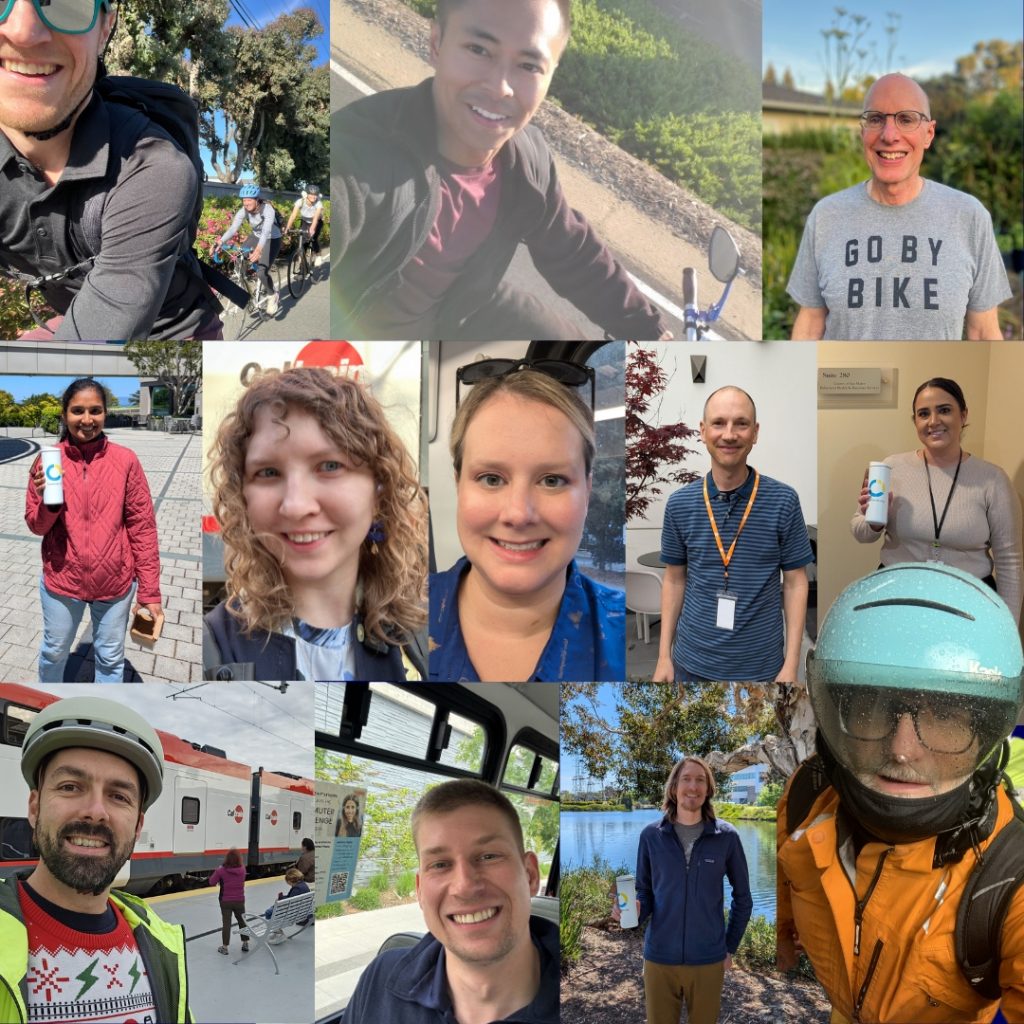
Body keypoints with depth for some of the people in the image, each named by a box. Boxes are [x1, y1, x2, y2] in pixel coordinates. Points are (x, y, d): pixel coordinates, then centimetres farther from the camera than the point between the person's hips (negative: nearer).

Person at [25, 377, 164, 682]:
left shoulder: (126, 460, -11)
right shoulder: (48, 461, -7)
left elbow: (142, 527, -7)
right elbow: (36, 526, 0)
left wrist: (150, 590, -8)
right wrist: (48, 502, -23)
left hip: (116, 582, -1)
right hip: (61, 579, 2)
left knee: (111, 659, 15)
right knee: (54, 653, 21)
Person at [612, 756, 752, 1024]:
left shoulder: (726, 837, -3)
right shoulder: (651, 835, -1)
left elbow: (743, 898, 8)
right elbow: (644, 892, 7)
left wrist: (730, 947, 8)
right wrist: (634, 910, -14)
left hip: (708, 961, 0)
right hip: (659, 958, 0)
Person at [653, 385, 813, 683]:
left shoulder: (783, 501, -8)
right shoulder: (680, 504, -2)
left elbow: (795, 583, -3)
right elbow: (675, 580, 6)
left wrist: (791, 665, -7)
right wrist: (664, 655, 3)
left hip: (761, 666, -1)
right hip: (693, 663, 2)